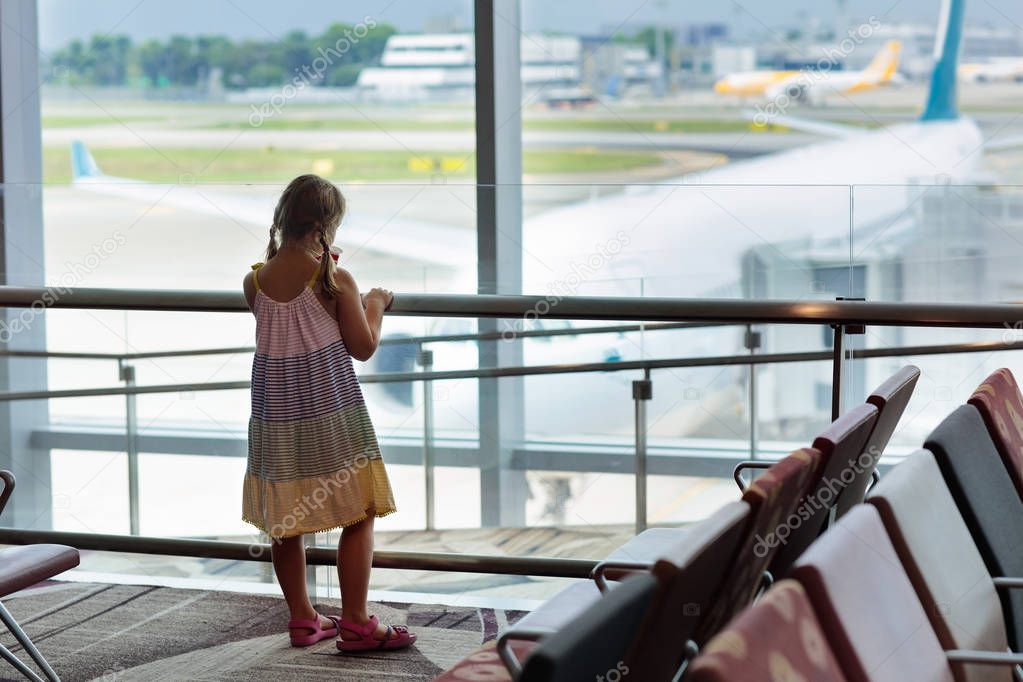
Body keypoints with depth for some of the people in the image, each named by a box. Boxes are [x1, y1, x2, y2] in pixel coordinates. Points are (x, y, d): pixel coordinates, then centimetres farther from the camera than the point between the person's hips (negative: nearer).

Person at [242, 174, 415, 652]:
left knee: (284, 523, 13)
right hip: (331, 412, -5)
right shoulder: (335, 280, -12)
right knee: (358, 516, 4)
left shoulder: (255, 281, 1)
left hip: (275, 413, 5)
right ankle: (355, 624, 3)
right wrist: (375, 305, 11)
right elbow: (363, 347, -7)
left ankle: (303, 619, 20)